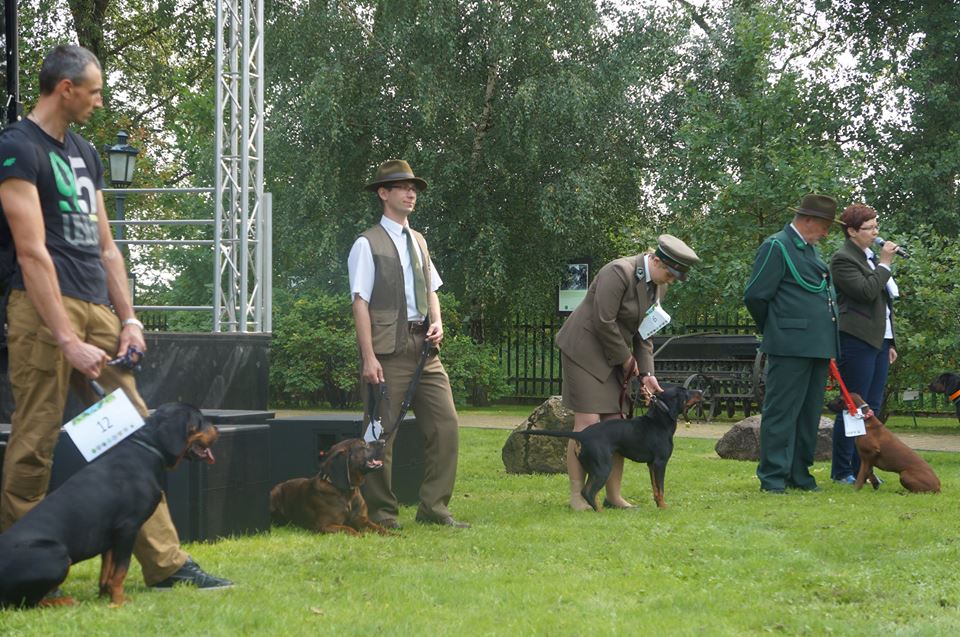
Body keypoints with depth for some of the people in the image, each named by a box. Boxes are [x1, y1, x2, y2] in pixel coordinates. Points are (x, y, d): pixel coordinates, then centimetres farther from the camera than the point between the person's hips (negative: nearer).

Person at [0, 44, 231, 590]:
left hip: (97, 310, 8)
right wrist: (68, 341, -18)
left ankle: (166, 563, 5)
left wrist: (128, 319, 11)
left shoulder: (85, 153, 19)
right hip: (46, 309, -8)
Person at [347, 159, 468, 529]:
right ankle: (381, 513, 6)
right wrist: (369, 357, -16)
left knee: (446, 424, 0)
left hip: (423, 346, 7)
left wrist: (437, 322, 3)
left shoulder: (418, 242, 19)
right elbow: (360, 302, -8)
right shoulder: (368, 244, -3)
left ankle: (434, 509, 7)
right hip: (388, 349, -7)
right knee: (382, 433, -2)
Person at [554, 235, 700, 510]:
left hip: (614, 357, 8)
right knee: (587, 424, -11)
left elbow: (644, 332, 9)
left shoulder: (657, 286, 5)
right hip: (585, 351, -8)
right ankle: (576, 495, -5)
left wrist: (646, 373, -2)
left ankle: (613, 495, 9)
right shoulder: (619, 273, -22)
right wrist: (626, 359, -12)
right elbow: (603, 322, -23)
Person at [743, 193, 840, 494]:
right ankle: (773, 477, -3)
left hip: (818, 345, 9)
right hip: (791, 345, -9)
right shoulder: (777, 247, -8)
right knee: (782, 412, -6)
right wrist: (774, 330, 4)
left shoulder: (811, 250, 20)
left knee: (809, 413, 12)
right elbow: (755, 295, -10)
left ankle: (800, 475, 18)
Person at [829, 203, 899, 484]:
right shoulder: (843, 259, -9)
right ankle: (841, 470, -1)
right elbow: (866, 291, -21)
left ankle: (860, 467, 13)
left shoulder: (871, 256, 18)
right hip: (857, 341, -9)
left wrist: (890, 343, 21)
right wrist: (884, 264, -12)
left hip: (879, 341, 9)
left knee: (872, 407, 8)